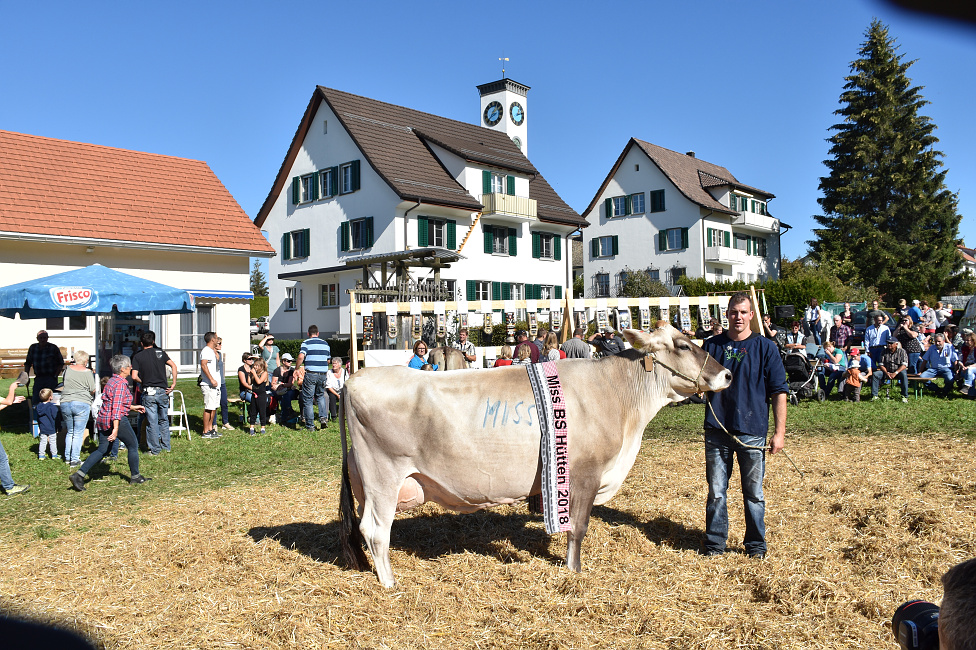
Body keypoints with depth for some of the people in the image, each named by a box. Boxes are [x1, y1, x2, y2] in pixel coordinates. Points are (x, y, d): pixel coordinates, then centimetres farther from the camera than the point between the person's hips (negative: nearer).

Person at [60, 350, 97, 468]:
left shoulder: (67, 369, 5)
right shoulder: (87, 372, -6)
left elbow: (65, 384, 20)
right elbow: (93, 391, -2)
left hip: (65, 403, 4)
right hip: (82, 404, -4)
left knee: (70, 432, 19)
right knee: (78, 434, 0)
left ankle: (67, 458, 22)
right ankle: (75, 460, 0)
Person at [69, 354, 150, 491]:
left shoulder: (111, 381, 14)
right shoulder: (121, 384, -16)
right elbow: (117, 407, -23)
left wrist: (133, 407, 31)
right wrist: (115, 428, -28)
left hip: (102, 420, 9)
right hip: (118, 420, -9)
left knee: (101, 450, 13)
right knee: (133, 445, 8)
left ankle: (79, 475, 2)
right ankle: (135, 477, 18)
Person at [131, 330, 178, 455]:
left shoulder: (137, 356, 0)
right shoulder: (160, 352, 5)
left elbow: (134, 376, -9)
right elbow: (173, 366, -4)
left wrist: (143, 382, 11)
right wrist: (173, 384, -1)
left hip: (148, 392, -2)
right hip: (163, 391, 2)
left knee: (152, 422, 2)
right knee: (164, 419, 15)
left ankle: (155, 449, 6)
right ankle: (166, 446, 20)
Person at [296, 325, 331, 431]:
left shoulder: (306, 343, -1)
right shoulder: (325, 343, 13)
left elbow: (301, 357, -16)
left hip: (310, 374, -4)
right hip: (323, 373, 4)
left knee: (307, 399, 4)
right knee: (320, 395, 24)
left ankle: (310, 425, 5)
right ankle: (323, 417, 7)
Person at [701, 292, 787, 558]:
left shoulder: (765, 347, 1)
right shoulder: (712, 345, 7)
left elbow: (779, 392, 1)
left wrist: (780, 432, -5)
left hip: (752, 431, -2)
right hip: (717, 430, 2)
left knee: (754, 492, 8)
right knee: (716, 491, 8)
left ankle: (756, 544, 24)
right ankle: (715, 542, 20)